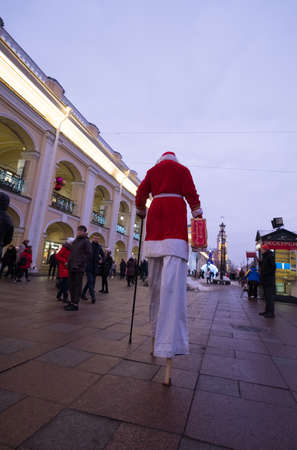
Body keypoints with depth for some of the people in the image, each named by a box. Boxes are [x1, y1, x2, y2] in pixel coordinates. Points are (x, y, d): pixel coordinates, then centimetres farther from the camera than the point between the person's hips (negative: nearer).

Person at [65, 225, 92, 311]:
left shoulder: (86, 241, -3)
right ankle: (72, 301, 24)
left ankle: (75, 304, 4)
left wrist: (80, 263, -15)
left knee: (77, 285, -2)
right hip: (71, 267, 7)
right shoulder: (75, 241, 18)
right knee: (71, 285, 12)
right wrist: (69, 263, 10)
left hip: (79, 268, -7)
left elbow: (88, 254, -9)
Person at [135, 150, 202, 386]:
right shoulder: (182, 169, 16)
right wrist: (198, 215, 6)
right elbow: (191, 193, 3)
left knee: (155, 280, 10)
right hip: (175, 212, -3)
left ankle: (156, 340, 20)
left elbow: (140, 195, 17)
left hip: (155, 212, 3)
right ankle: (168, 348, -24)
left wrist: (142, 212, 32)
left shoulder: (152, 170, 22)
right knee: (173, 281, -16)